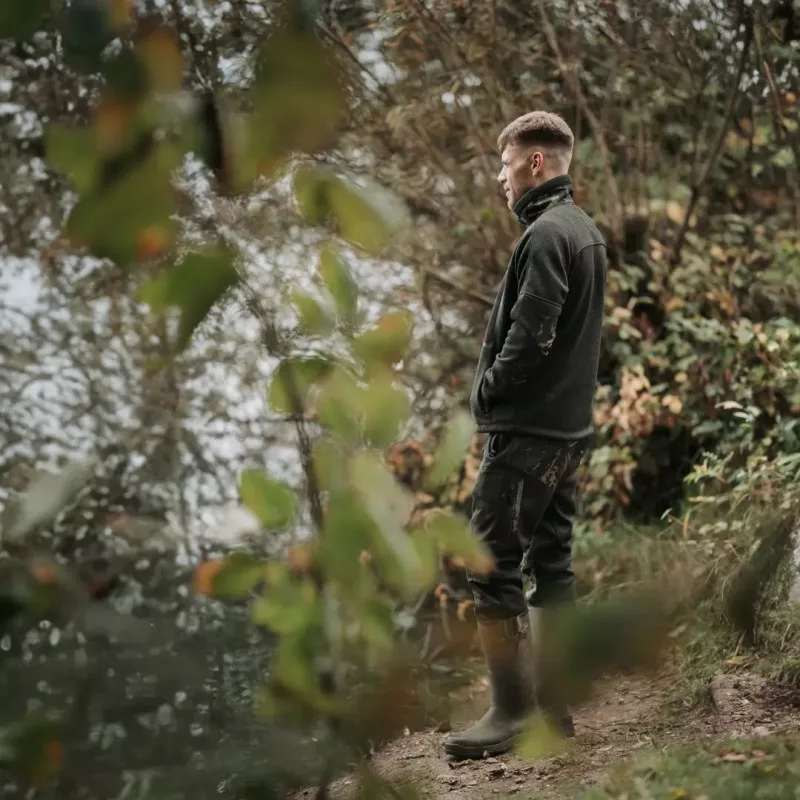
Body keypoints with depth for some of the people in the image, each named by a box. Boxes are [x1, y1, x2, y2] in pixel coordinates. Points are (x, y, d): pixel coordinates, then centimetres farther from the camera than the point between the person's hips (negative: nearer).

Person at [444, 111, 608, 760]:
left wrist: (489, 387, -7)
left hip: (526, 428, -10)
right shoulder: (588, 233, 16)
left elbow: (530, 336, -23)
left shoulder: (546, 235, -15)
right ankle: (553, 706, 17)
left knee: (492, 563, -7)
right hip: (570, 425, 10)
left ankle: (512, 710, -6)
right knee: (551, 562, 12)